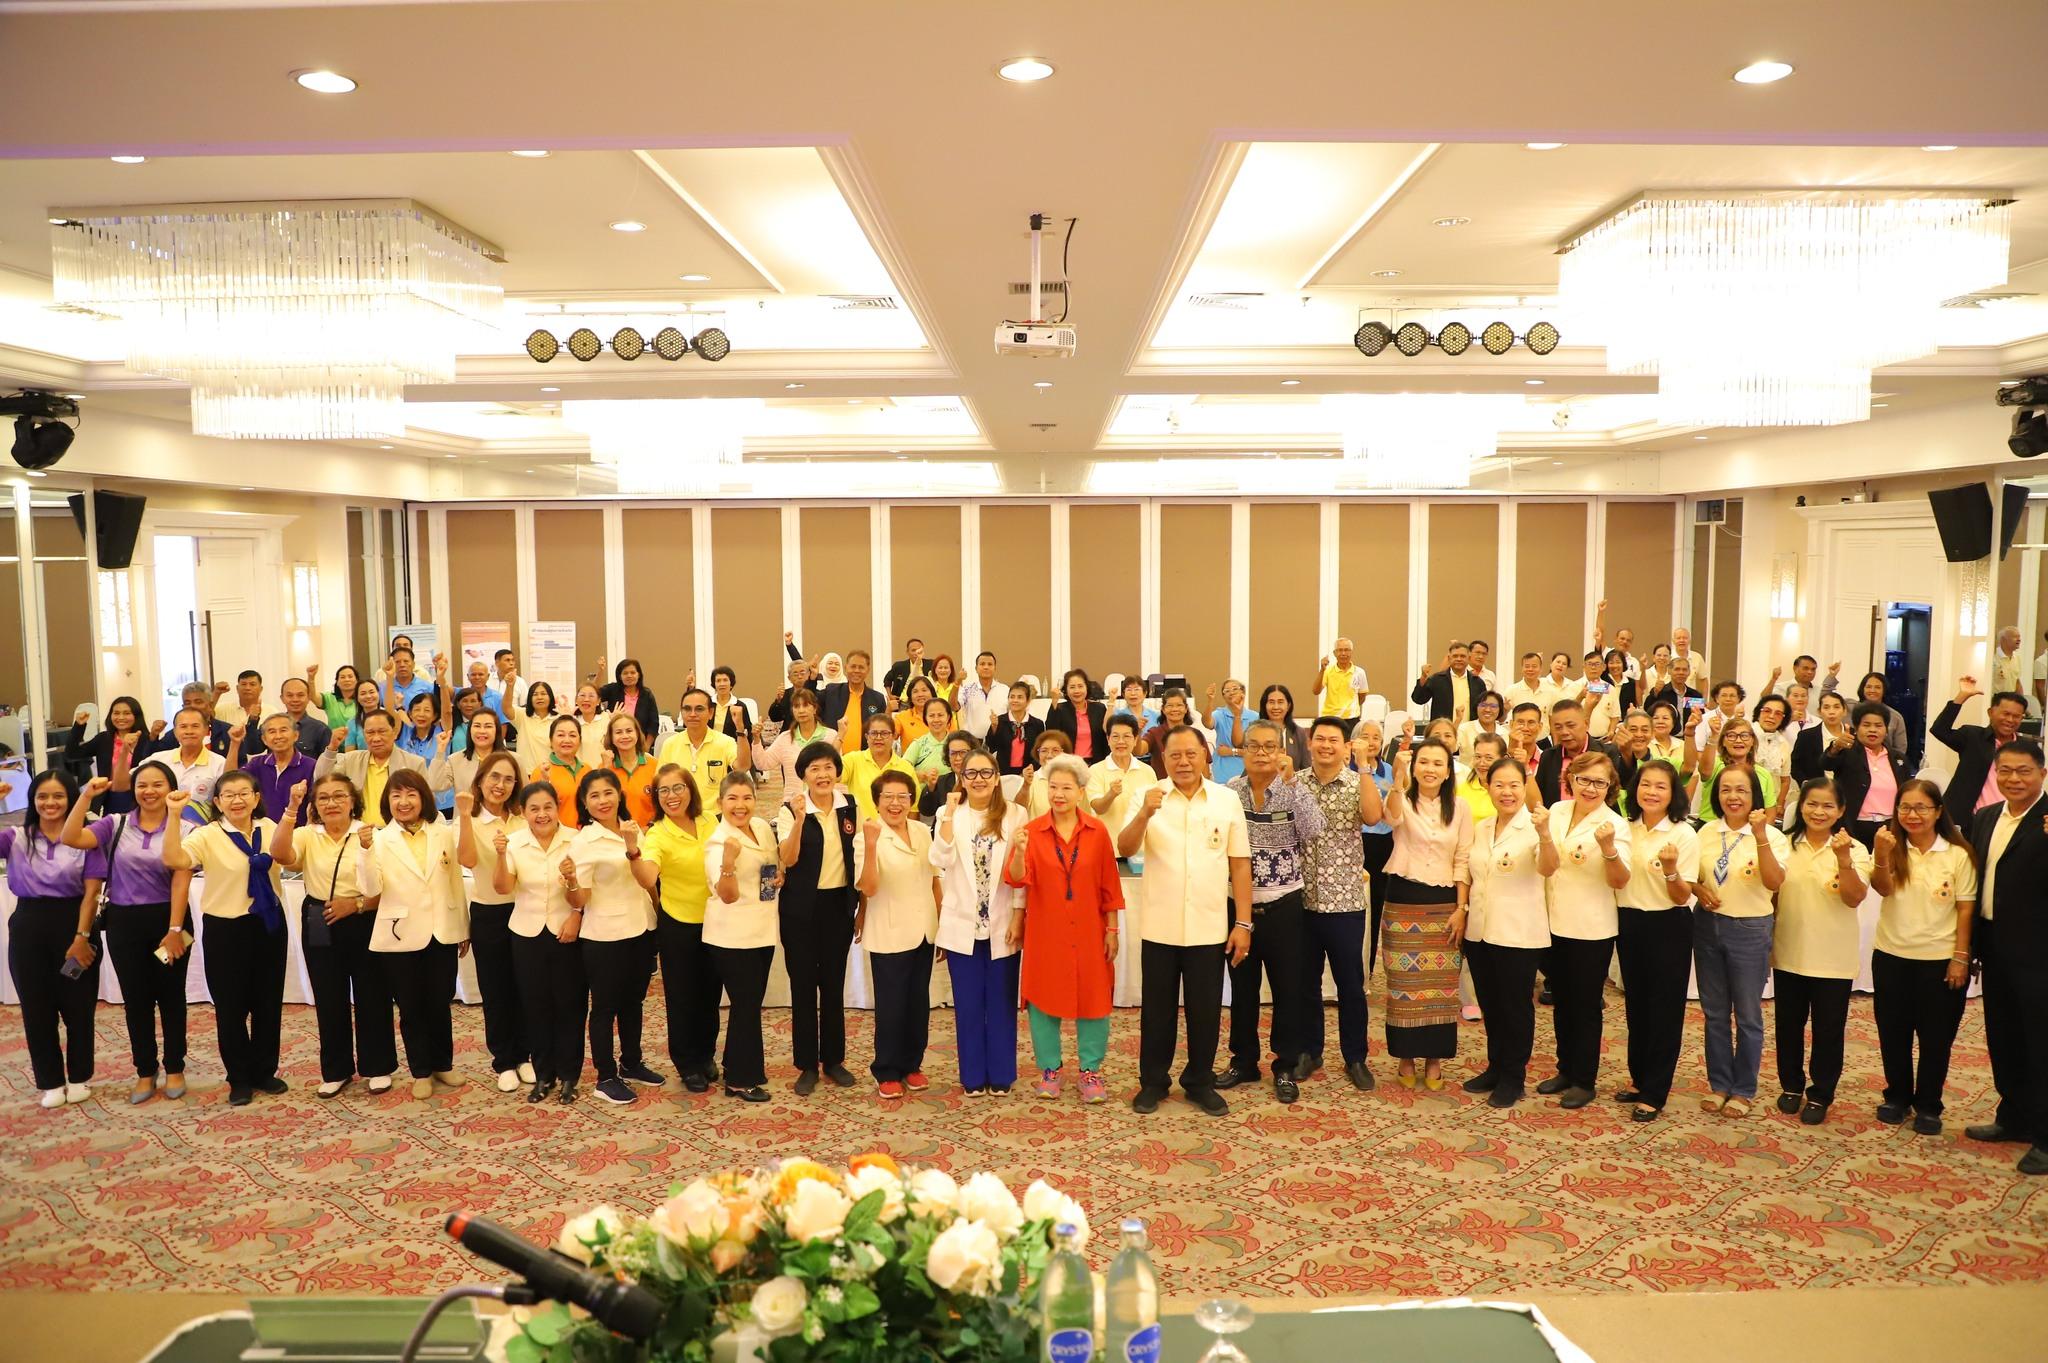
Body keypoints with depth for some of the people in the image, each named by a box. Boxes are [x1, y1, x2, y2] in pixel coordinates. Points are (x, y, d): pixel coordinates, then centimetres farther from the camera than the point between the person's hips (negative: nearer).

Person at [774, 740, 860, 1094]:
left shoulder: (851, 807, 0)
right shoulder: (790, 810, -10)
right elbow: (788, 859, -21)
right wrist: (799, 818, -34)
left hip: (839, 904, 3)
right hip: (801, 907, -2)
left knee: (834, 982, 11)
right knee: (803, 984, 4)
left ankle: (833, 1059, 24)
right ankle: (807, 1065, 15)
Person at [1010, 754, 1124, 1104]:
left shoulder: (1097, 831, -1)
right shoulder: (1032, 831, -3)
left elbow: (1109, 884, 2)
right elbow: (1017, 880, -9)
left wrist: (1112, 930, 1)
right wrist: (1018, 851, -27)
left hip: (1088, 931, 0)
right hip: (1045, 931, 0)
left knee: (1092, 997, 5)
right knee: (1045, 998, 7)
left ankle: (1091, 1070, 20)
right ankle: (1049, 1068, 23)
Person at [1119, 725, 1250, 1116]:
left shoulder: (1227, 800, 0)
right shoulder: (1150, 797, -2)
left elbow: (1240, 865, 3)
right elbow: (1125, 849, -11)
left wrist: (1243, 923, 0)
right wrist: (1145, 813, -29)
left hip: (1209, 929, 1)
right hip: (1159, 927, 0)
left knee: (1205, 1010, 10)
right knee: (1157, 1009, 11)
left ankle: (1200, 1082, 27)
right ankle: (1152, 1082, 26)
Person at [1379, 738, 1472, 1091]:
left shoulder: (1459, 808, 2)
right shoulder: (1403, 801, -4)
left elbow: (1463, 862, 3)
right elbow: (1392, 817, -30)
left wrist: (1460, 909, -4)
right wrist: (1398, 781, -49)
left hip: (1444, 904, 2)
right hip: (1403, 902, -2)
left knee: (1441, 985, 7)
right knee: (1405, 984, 5)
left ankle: (1434, 1058, 20)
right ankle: (1406, 1057, 18)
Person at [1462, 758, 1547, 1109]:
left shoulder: (1534, 827, -12)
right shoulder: (1480, 828, 7)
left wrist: (1545, 836, -50)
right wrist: (1465, 912, 13)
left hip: (1518, 934, -6)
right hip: (1479, 931, 6)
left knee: (1515, 1006, 6)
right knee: (1489, 1004, 16)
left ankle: (1513, 1077, 20)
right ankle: (1495, 1068, 31)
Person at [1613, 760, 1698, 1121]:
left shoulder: (1684, 835, -12)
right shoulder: (1626, 829, 2)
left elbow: (1682, 897, -13)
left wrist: (1671, 869, -32)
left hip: (1668, 927, -5)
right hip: (1629, 923, 5)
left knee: (1664, 1009, 3)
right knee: (1636, 1004, 16)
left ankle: (1654, 1093, 11)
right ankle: (1639, 1077, 31)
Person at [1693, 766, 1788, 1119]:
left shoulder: (1771, 835, -10)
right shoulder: (1707, 832, 2)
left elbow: (1774, 883, -24)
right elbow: (1691, 876, 12)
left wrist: (1760, 836, -31)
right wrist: (1699, 889, -10)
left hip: (1749, 930, -4)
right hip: (1708, 926, 4)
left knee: (1747, 1015, 7)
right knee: (1715, 1012, 13)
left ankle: (1744, 1089, 21)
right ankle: (1719, 1083, 26)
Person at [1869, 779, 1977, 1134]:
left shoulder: (1958, 854, -6)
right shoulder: (1892, 849, -3)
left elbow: (1965, 909, -4)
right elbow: (1883, 888, -21)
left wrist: (1960, 957, -6)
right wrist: (1882, 855, -39)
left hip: (1940, 959, -1)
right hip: (1891, 956, 2)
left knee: (1936, 1036, 8)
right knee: (1893, 1031, 11)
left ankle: (1928, 1105, 22)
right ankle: (1897, 1096, 27)